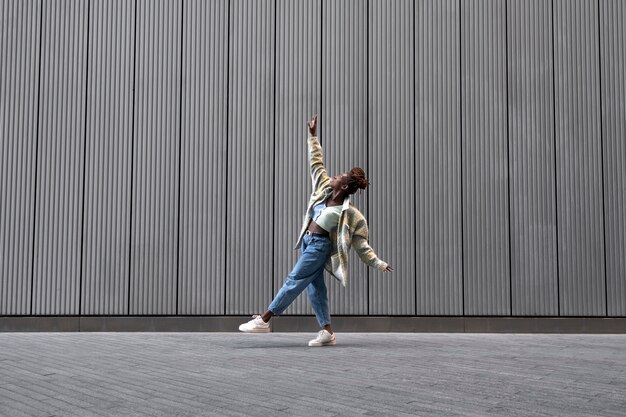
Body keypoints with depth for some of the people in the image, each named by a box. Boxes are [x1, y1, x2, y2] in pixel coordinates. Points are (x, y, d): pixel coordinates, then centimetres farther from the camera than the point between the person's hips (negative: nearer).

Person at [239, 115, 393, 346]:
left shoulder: (351, 214, -13)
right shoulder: (324, 187, 4)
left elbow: (361, 244, -7)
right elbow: (316, 164, 13)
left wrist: (378, 263, -10)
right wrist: (312, 136, 12)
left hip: (320, 245, -7)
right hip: (308, 241, 7)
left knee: (295, 281, -8)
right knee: (315, 286, 7)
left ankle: (264, 319, -6)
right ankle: (327, 331, 10)